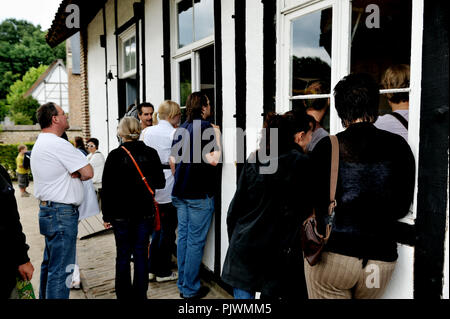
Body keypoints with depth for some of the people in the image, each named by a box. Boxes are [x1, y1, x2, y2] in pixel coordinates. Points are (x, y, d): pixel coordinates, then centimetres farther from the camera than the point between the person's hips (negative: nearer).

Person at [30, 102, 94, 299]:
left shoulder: (39, 144, 17)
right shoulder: (59, 144, -16)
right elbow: (88, 172, -18)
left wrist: (72, 174, -3)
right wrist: (78, 174, 3)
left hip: (47, 210, 11)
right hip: (62, 213, -11)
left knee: (50, 264, 20)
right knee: (61, 269, -5)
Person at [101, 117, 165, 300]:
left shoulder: (115, 155, -9)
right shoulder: (151, 154, -4)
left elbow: (107, 188, -7)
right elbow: (160, 183, 2)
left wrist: (106, 216, 1)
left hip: (121, 214, -1)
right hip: (145, 212, 2)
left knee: (123, 255, 11)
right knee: (141, 254, 10)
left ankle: (124, 294, 22)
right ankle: (140, 294, 18)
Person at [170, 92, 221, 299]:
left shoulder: (180, 129, 11)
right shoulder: (206, 128, -12)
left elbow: (172, 161, 14)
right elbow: (213, 160, -20)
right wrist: (217, 136, -10)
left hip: (180, 193, 8)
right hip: (199, 194, -7)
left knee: (183, 237, 14)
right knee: (196, 241, 1)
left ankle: (182, 284, 24)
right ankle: (191, 289, 10)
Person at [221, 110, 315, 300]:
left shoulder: (253, 159, 2)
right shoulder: (301, 163, -11)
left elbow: (235, 206, 6)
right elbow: (307, 208, -8)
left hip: (244, 246, 4)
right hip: (279, 252, -4)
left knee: (243, 293, 15)